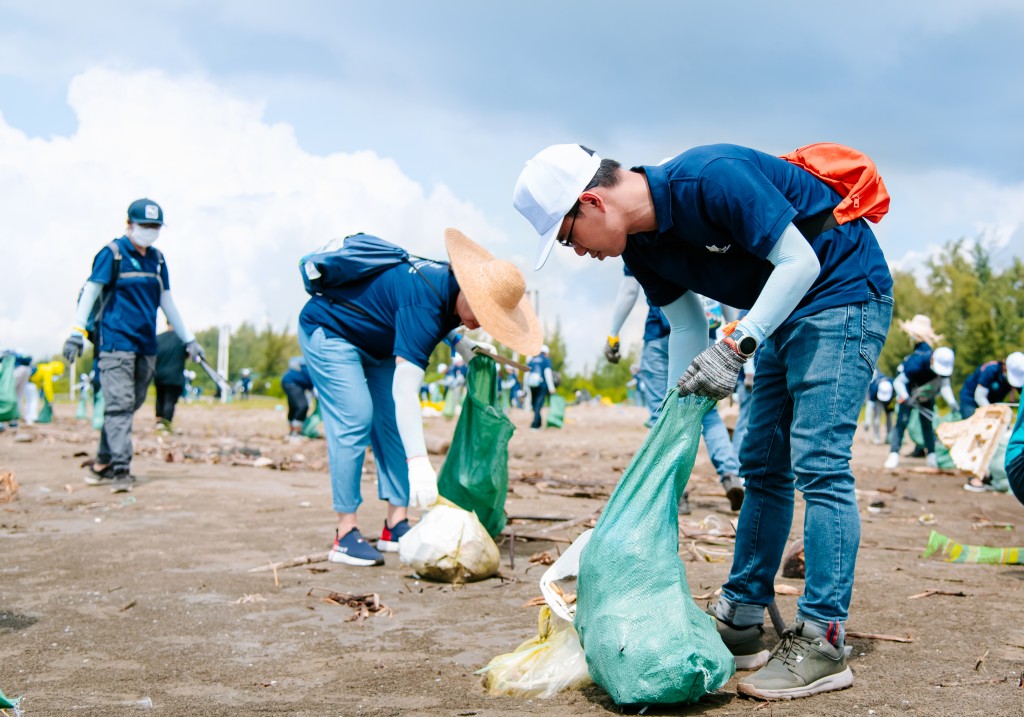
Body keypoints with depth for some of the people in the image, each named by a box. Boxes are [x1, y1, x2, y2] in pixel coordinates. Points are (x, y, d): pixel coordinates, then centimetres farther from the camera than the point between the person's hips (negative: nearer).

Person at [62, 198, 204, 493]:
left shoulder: (157, 259, 15)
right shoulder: (113, 253, -2)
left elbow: (167, 303, 22)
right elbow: (90, 291, -6)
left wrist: (189, 340, 23)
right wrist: (76, 332, -15)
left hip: (146, 346, 6)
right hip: (116, 341, -6)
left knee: (129, 406, 7)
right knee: (120, 404, -12)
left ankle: (102, 465, 16)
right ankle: (120, 469, -13)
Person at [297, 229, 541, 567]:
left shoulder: (450, 280, -11)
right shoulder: (425, 304, -37)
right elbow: (405, 387, -43)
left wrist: (459, 341, -3)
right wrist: (418, 462, -49)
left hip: (375, 344, 10)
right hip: (328, 330, -10)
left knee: (394, 422, 1)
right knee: (354, 420, -19)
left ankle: (396, 526, 2)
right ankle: (346, 535, -16)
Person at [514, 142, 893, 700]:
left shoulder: (710, 179, -28)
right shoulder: (641, 247, -2)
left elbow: (799, 260, -26)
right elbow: (687, 326, 7)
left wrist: (736, 346, -30)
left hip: (844, 292, -9)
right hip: (785, 314, 9)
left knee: (817, 462, -15)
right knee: (762, 467, 9)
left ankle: (822, 643, -11)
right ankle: (742, 624, 17)